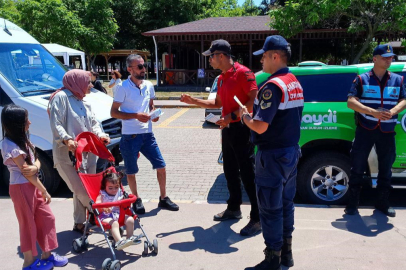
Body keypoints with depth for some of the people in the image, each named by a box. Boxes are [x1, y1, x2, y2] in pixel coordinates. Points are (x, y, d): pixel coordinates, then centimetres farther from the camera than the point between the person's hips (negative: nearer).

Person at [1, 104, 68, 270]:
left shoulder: (22, 139, 10)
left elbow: (36, 160, 8)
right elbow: (25, 172, -18)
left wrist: (34, 167, -17)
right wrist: (45, 191, -13)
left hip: (32, 185, 9)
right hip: (21, 188, -8)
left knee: (47, 217, 11)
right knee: (28, 224, 2)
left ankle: (47, 255, 23)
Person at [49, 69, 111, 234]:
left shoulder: (84, 103, 21)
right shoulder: (61, 97, -6)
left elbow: (93, 123, 23)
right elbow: (56, 124, -15)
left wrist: (100, 135, 2)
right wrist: (67, 139, -30)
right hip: (67, 153, -8)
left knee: (84, 189, 10)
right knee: (81, 189, -12)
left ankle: (79, 224, 21)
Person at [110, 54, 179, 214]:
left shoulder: (149, 86, 6)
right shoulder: (123, 88, -9)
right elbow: (113, 112, -8)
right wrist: (136, 115, -18)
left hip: (147, 134, 5)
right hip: (130, 136, -4)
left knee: (161, 167, 5)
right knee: (131, 171, 9)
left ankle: (163, 198, 22)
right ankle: (136, 200, 29)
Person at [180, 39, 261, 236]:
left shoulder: (242, 73, -13)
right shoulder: (221, 79, 15)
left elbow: (254, 100, -19)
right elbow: (217, 103, 23)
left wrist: (232, 116, -22)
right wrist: (193, 101, 18)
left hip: (241, 128, -9)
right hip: (227, 129, 9)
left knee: (247, 174, -7)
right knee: (230, 171, 17)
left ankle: (257, 218, 0)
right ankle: (234, 208, 32)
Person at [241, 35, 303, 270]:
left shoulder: (273, 86, -21)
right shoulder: (295, 83, 9)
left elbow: (260, 126, -26)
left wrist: (245, 116, -7)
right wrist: (255, 116, 14)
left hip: (273, 155, -9)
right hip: (291, 151, 9)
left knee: (270, 209, 3)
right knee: (286, 204, 18)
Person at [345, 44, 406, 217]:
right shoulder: (362, 79, 0)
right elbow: (351, 102, -9)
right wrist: (373, 112, -21)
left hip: (387, 131, 3)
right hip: (365, 129, -3)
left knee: (386, 168, 10)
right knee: (357, 167, -1)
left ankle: (383, 203, 24)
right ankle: (352, 204, 8)